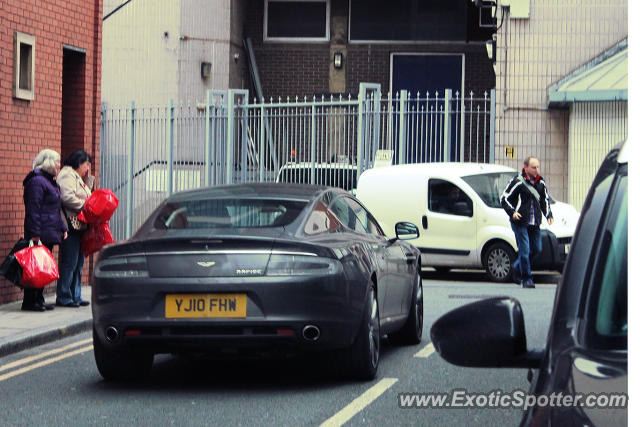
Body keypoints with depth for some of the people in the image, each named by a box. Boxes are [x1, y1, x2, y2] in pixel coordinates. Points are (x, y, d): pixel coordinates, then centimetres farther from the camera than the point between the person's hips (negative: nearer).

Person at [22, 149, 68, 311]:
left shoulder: (50, 181, 21)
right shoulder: (36, 181, -12)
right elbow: (33, 210, -17)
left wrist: (62, 228, 21)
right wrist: (34, 233, -21)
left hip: (50, 233, 10)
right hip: (40, 234, -10)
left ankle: (38, 300, 17)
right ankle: (29, 302, -5)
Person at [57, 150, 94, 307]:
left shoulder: (77, 177, 22)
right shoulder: (67, 175, -9)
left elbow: (86, 194, 23)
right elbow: (67, 197, -21)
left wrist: (88, 178, 15)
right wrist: (84, 205, -13)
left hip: (79, 226, 10)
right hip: (70, 225, -10)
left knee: (78, 262, 12)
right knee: (69, 263, -7)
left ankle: (75, 296, 17)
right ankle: (64, 298, -3)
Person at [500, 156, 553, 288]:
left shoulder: (541, 183, 10)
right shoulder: (517, 182, -8)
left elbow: (545, 200, 22)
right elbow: (504, 199, -3)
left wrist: (549, 215, 8)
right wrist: (512, 212, -16)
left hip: (534, 223, 6)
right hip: (520, 222, -6)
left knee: (537, 248, 8)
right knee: (524, 250, -7)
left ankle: (518, 267, 31)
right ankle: (526, 279, 2)